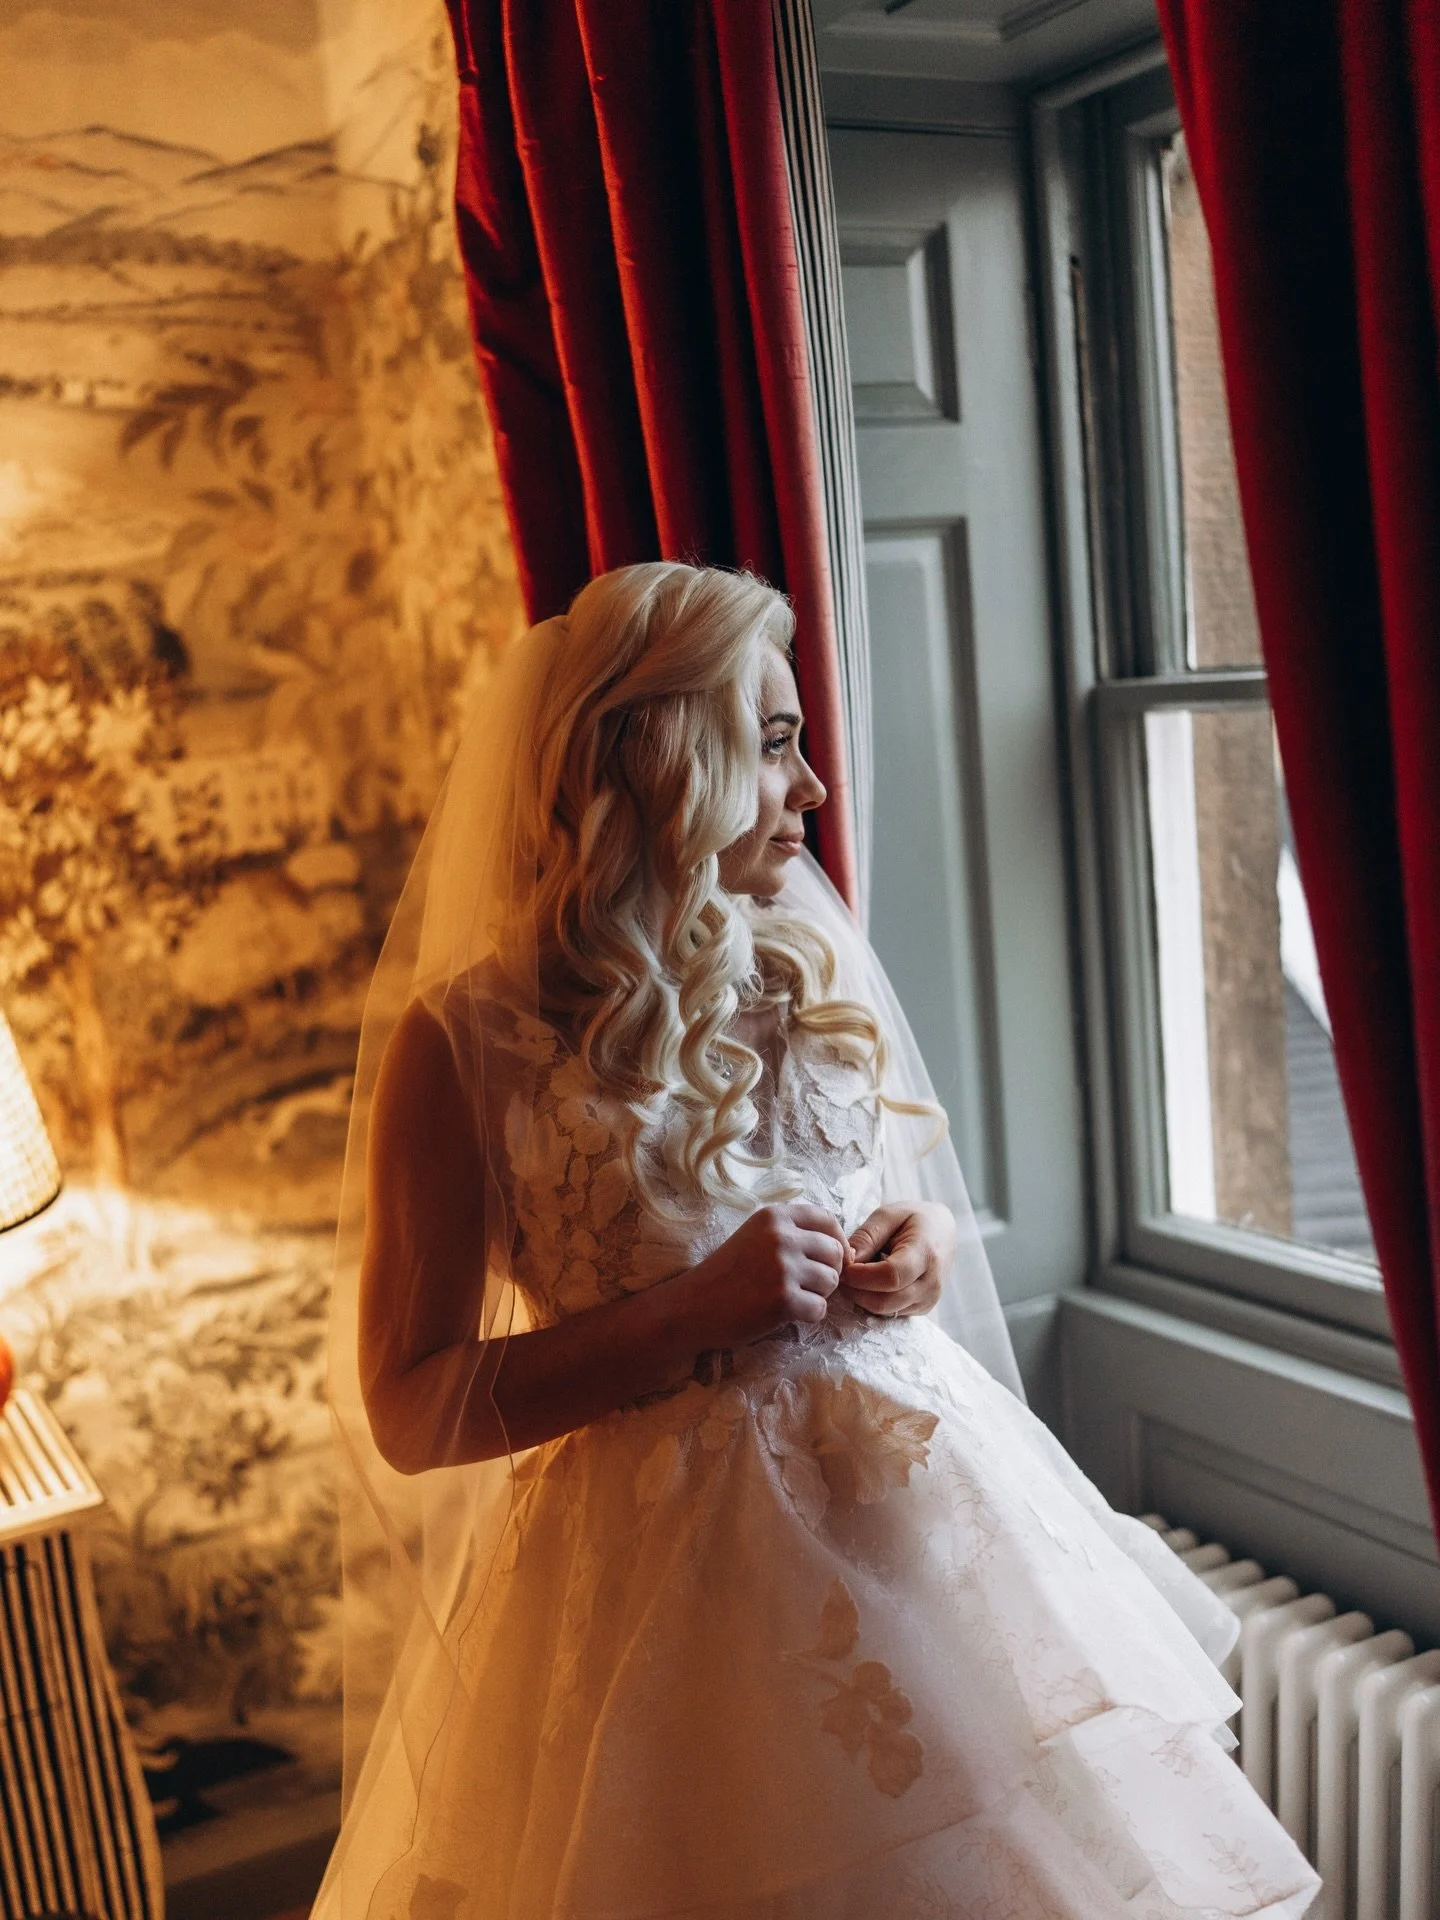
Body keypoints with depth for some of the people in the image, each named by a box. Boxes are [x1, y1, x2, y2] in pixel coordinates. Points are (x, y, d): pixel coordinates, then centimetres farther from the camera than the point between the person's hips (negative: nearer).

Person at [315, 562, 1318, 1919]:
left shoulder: (812, 965, 4)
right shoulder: (463, 1043, -12)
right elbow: (407, 1414, -12)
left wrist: (925, 1242, -4)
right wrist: (697, 1309, -22)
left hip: (920, 1497, 5)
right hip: (663, 1563, -5)